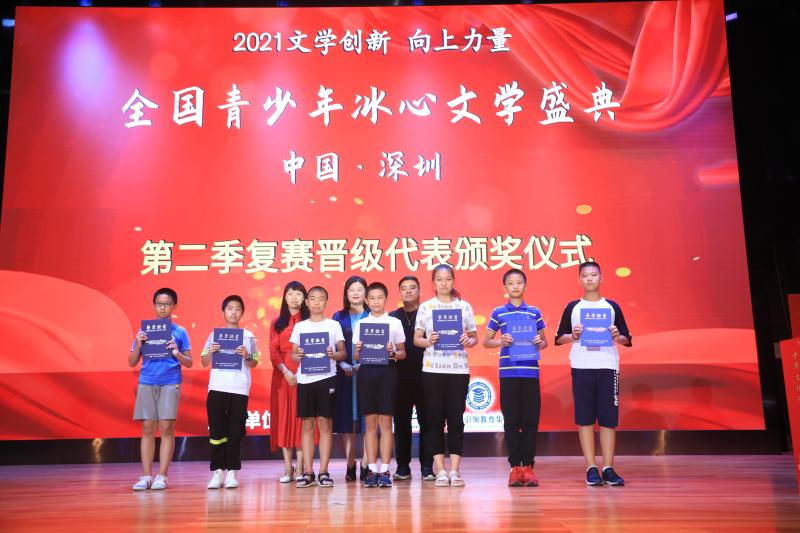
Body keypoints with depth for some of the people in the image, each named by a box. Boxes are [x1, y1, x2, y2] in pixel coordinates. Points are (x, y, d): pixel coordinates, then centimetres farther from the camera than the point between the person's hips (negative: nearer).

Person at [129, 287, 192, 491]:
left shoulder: (179, 332, 7)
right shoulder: (144, 330, 11)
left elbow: (189, 363, 7)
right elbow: (132, 362, 10)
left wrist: (176, 353, -12)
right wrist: (138, 345, -7)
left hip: (170, 384, -1)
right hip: (147, 383, 2)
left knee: (166, 428, -4)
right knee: (148, 428, 1)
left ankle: (162, 476, 1)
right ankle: (146, 476, 6)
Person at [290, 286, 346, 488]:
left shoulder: (334, 325, 7)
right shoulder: (299, 326, 11)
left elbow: (343, 353, 6)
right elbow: (293, 354, 11)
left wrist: (333, 355, -15)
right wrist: (299, 356, -11)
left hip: (326, 377, -1)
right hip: (304, 378, 1)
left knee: (325, 422, -1)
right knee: (308, 424, 3)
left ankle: (323, 471, 5)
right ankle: (308, 472, 7)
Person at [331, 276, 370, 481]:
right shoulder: (339, 317, 10)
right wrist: (344, 365, -9)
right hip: (345, 373, 1)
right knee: (347, 419, 2)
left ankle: (365, 465, 2)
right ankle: (350, 466, 9)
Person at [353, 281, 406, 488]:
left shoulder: (394, 323, 6)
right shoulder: (361, 324, 10)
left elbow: (403, 353, 7)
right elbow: (356, 357, 11)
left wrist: (393, 353, -13)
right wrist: (358, 351, -11)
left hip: (387, 371, -1)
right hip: (366, 371, 1)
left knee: (385, 422, -1)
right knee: (370, 423, 3)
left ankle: (384, 470, 4)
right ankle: (372, 470, 9)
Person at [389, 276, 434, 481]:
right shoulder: (392, 317, 12)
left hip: (424, 376, -2)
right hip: (400, 377, 2)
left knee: (426, 422, 1)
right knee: (401, 423, 6)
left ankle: (427, 466, 9)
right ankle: (403, 466, 15)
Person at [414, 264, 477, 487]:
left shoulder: (464, 306, 8)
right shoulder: (425, 307, 6)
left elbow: (474, 337, 10)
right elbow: (416, 338, 5)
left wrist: (468, 341, -11)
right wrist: (428, 341, -15)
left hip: (459, 368, 0)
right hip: (433, 368, 0)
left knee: (456, 419, 0)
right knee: (435, 419, 1)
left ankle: (454, 470, 7)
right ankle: (440, 471, 8)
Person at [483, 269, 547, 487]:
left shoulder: (534, 312, 12)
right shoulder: (498, 313, 8)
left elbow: (544, 341, 18)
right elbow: (486, 342, 10)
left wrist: (539, 343, -5)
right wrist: (501, 341, -9)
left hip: (530, 372, 1)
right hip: (508, 373, -1)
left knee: (531, 420, 1)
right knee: (511, 420, 1)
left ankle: (528, 466, 10)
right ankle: (515, 466, 9)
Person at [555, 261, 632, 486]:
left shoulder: (612, 306, 11)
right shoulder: (572, 307, 10)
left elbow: (627, 339, 12)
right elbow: (559, 338, 10)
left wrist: (617, 337, -9)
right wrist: (573, 336, -9)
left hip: (608, 367, 0)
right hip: (581, 367, 0)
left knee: (609, 418, 0)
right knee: (585, 419, 0)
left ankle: (608, 468, 6)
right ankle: (591, 469, 6)